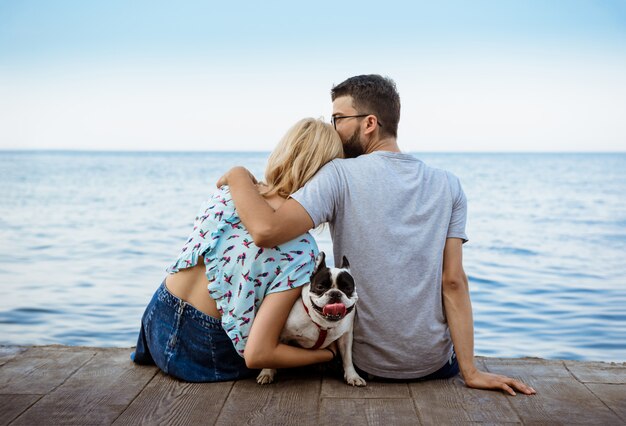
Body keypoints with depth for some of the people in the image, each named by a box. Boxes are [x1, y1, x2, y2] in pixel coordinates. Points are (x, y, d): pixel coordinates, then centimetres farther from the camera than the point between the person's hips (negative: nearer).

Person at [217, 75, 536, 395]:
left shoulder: (340, 175, -14)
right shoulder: (447, 185, -4)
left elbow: (266, 231, -26)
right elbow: (453, 282, -9)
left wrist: (239, 176, -8)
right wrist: (470, 372, -9)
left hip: (366, 365, -2)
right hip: (436, 366, 3)